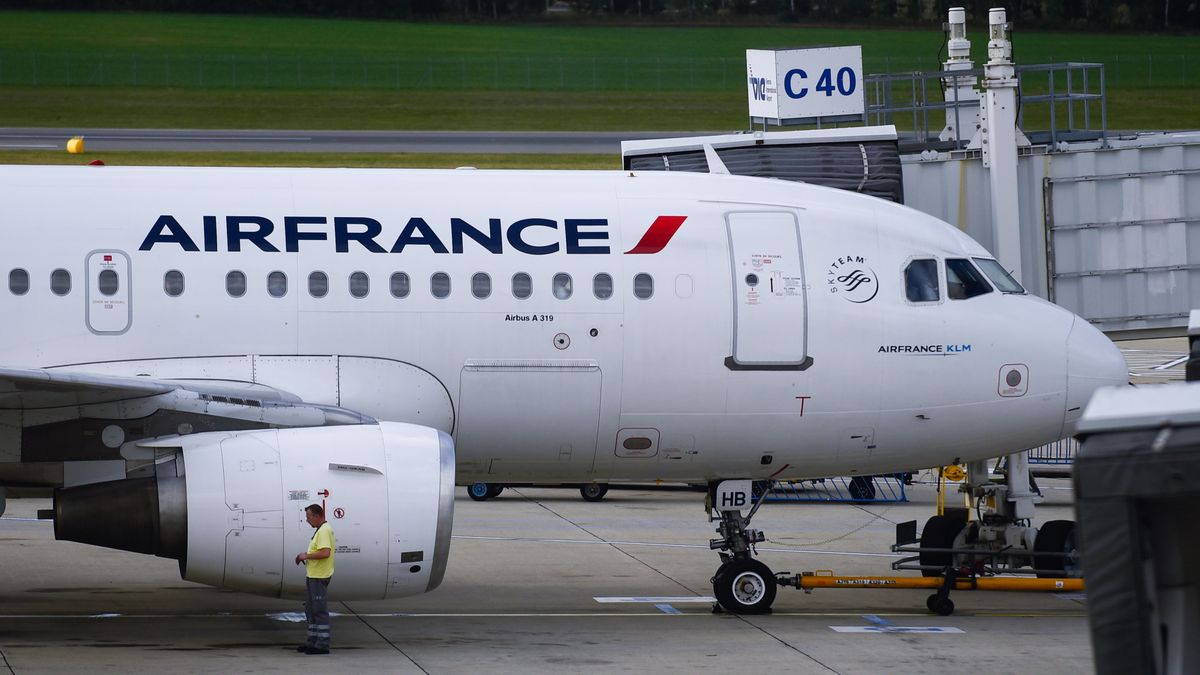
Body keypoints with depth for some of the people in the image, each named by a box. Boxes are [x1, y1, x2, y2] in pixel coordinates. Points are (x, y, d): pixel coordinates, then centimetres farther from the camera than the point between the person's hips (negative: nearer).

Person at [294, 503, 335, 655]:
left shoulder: (324, 531, -18)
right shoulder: (320, 530, 16)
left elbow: (325, 552, -30)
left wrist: (306, 556, -19)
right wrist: (307, 555, 12)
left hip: (319, 577, -11)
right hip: (313, 576, 11)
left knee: (320, 611, -7)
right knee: (311, 610, 16)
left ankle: (322, 645, -4)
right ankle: (313, 641, 22)